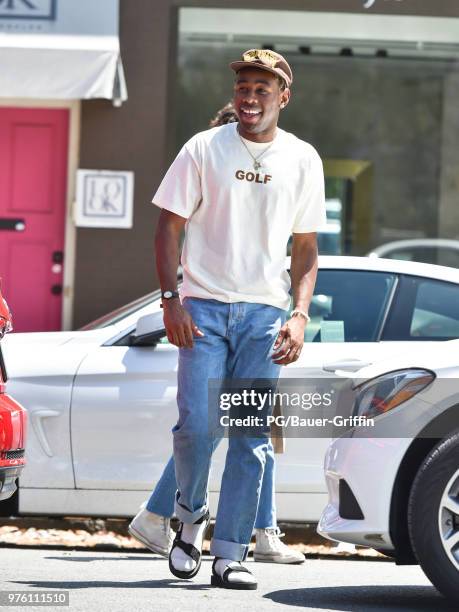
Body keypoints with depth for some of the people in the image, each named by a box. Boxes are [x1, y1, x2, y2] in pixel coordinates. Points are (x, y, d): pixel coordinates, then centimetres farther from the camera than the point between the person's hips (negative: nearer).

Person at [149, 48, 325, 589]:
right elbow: (169, 226, 3)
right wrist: (171, 300, -8)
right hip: (204, 308, -2)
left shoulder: (302, 160, 8)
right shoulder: (204, 149, 2)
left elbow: (306, 249, 12)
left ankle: (229, 555, 2)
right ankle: (190, 515, 16)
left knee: (252, 439, -2)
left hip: (265, 313, 2)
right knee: (197, 426, -11)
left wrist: (300, 315, -1)